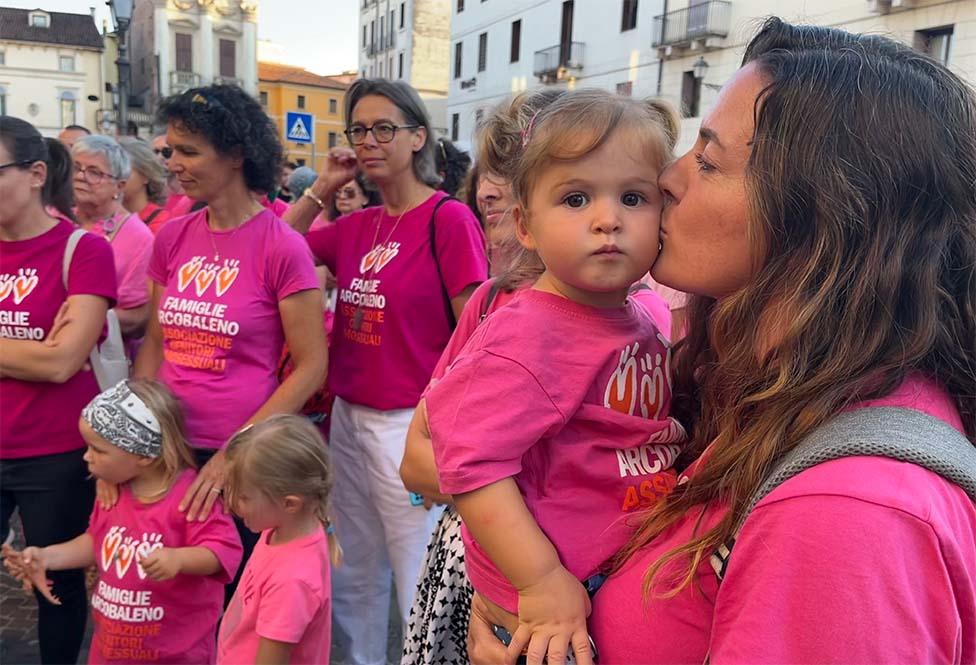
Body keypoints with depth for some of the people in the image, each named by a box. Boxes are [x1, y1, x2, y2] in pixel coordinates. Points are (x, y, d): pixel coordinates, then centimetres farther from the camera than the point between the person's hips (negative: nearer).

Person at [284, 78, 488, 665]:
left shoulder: (449, 219, -11)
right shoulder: (357, 226, 8)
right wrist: (322, 188, 5)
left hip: (410, 424, -7)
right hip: (348, 417, 7)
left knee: (421, 590, 7)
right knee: (354, 578, 21)